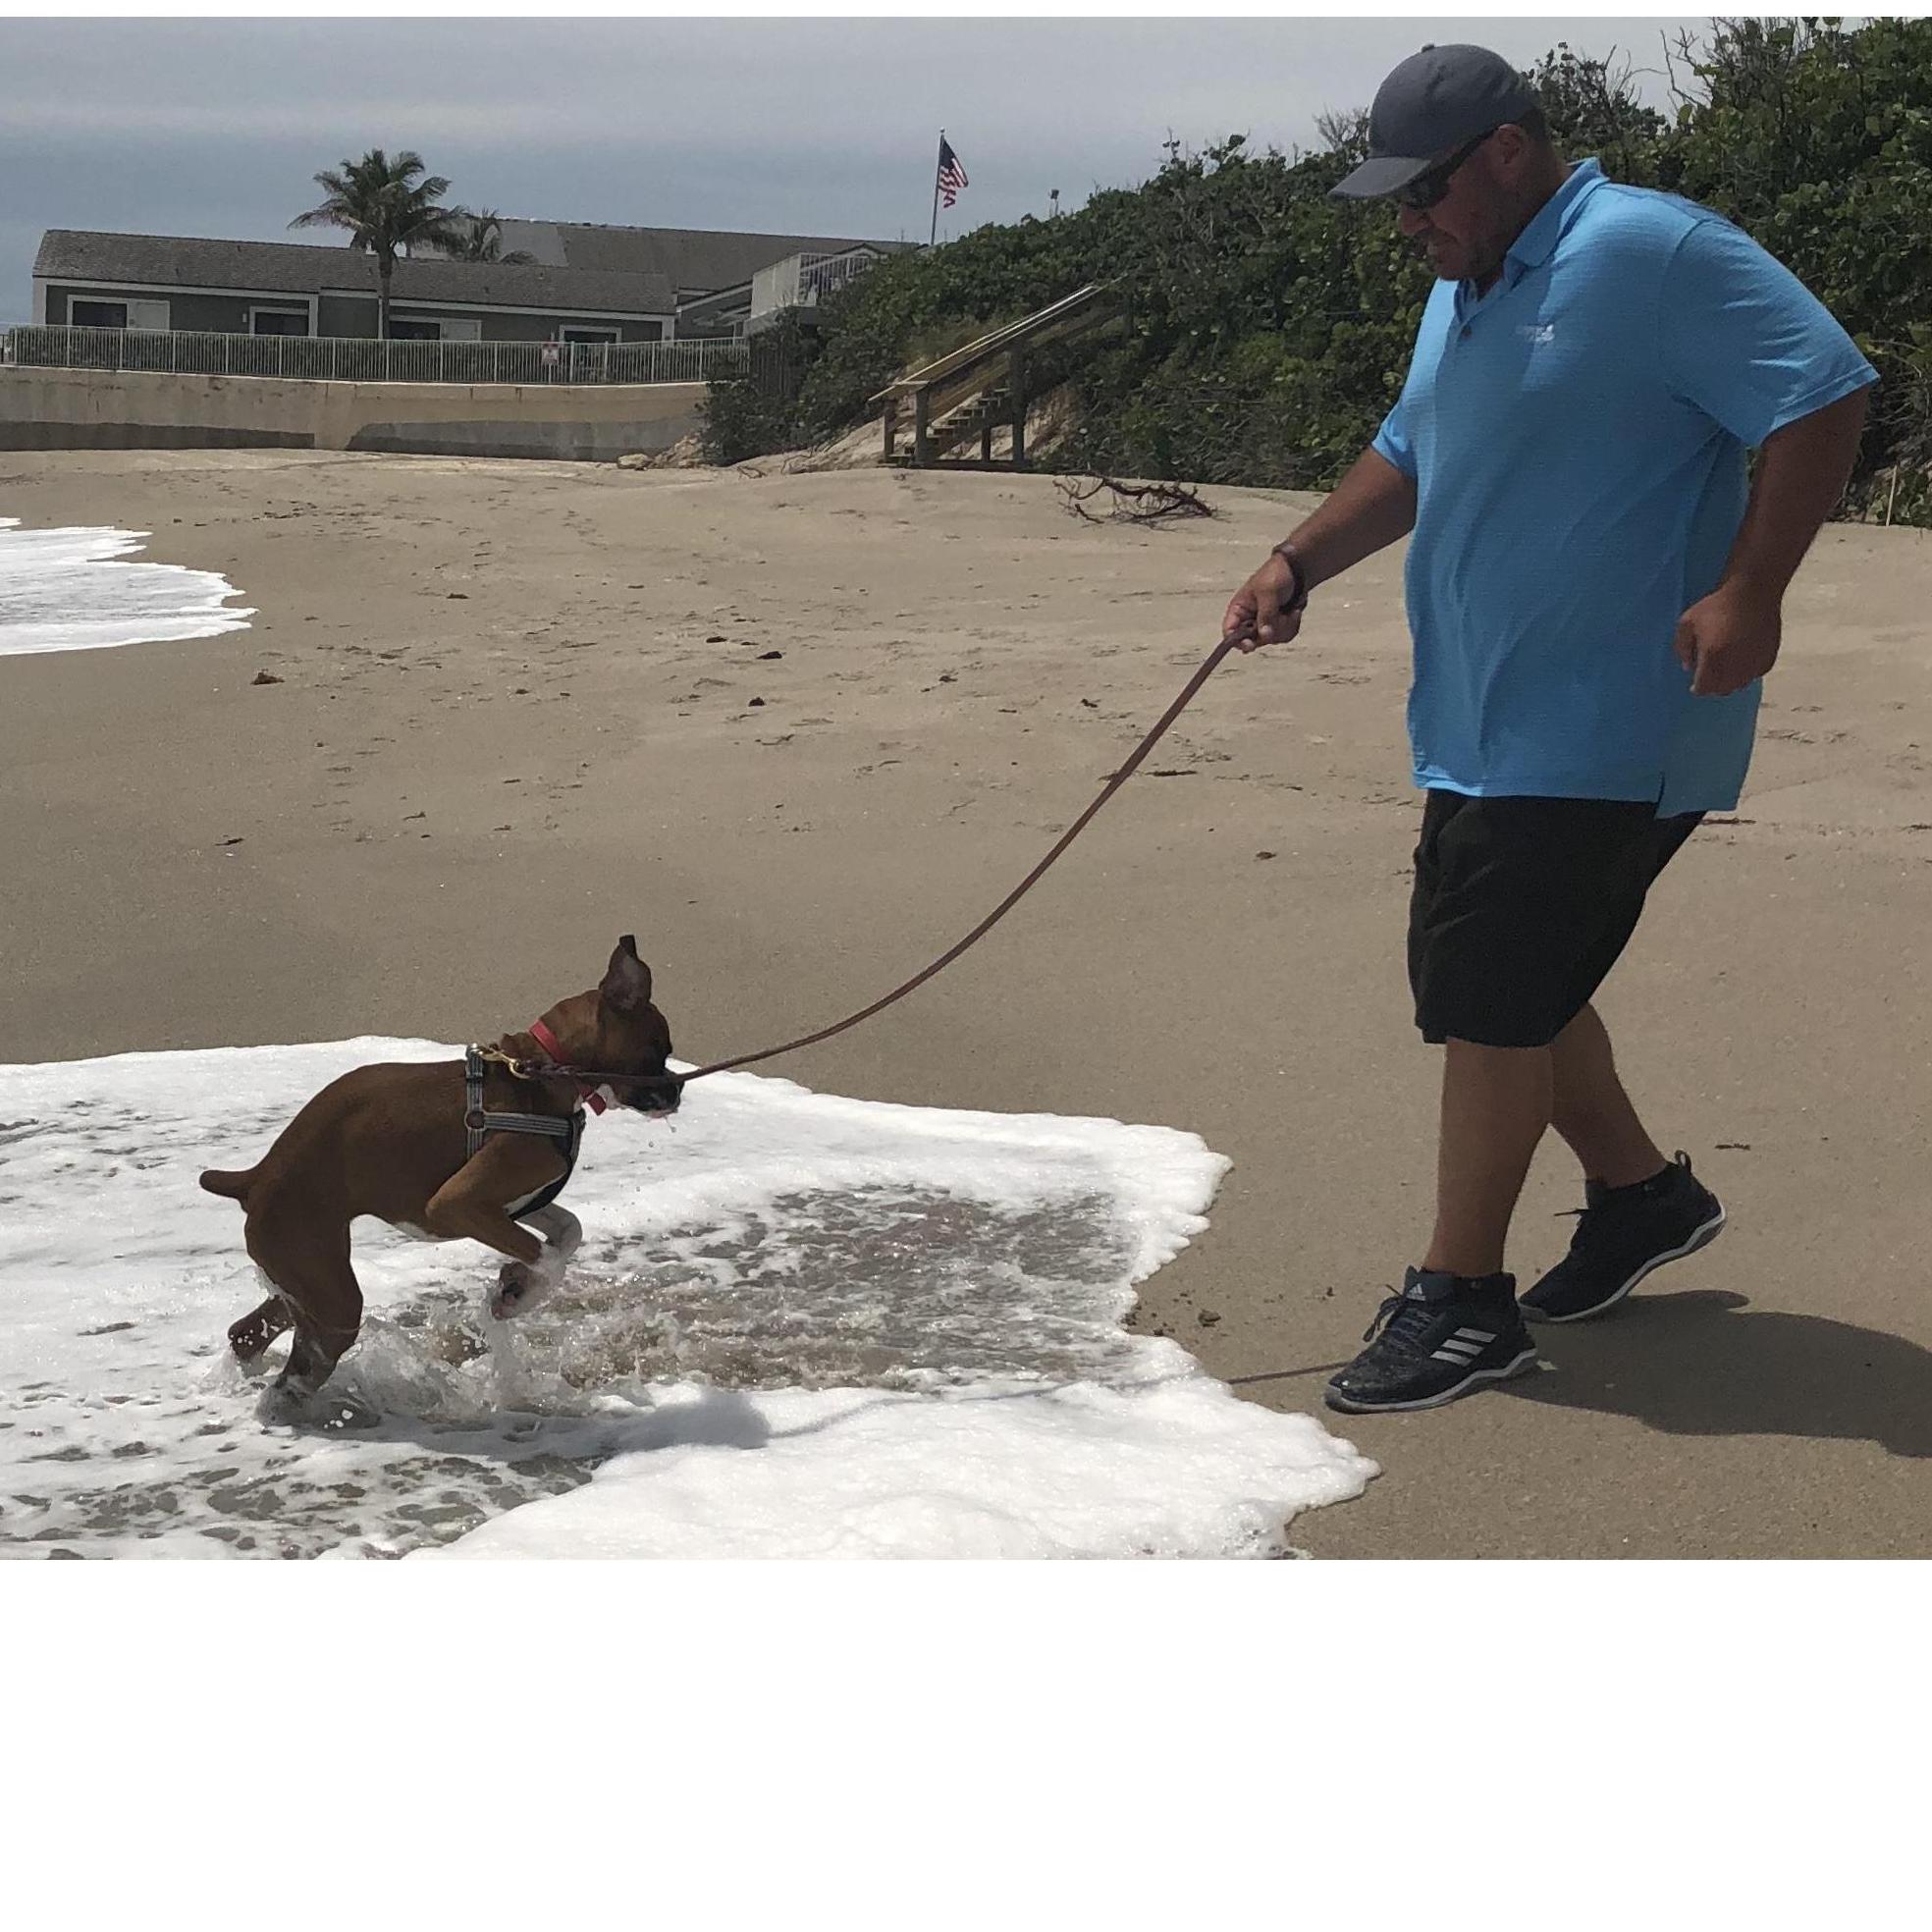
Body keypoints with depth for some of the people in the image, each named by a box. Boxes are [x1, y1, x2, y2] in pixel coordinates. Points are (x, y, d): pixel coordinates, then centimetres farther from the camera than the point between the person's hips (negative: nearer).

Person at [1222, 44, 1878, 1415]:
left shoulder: (1655, 251, -13)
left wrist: (1747, 590, -24)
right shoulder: (1460, 296, 16)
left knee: (1493, 996, -9)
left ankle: (1464, 1302, 2)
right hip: (1482, 728, 10)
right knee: (1502, 986, 14)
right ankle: (1644, 1195, 34)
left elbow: (1824, 396, -17)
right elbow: (1408, 458, 28)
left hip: (1608, 728, -9)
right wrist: (1299, 562, 15)